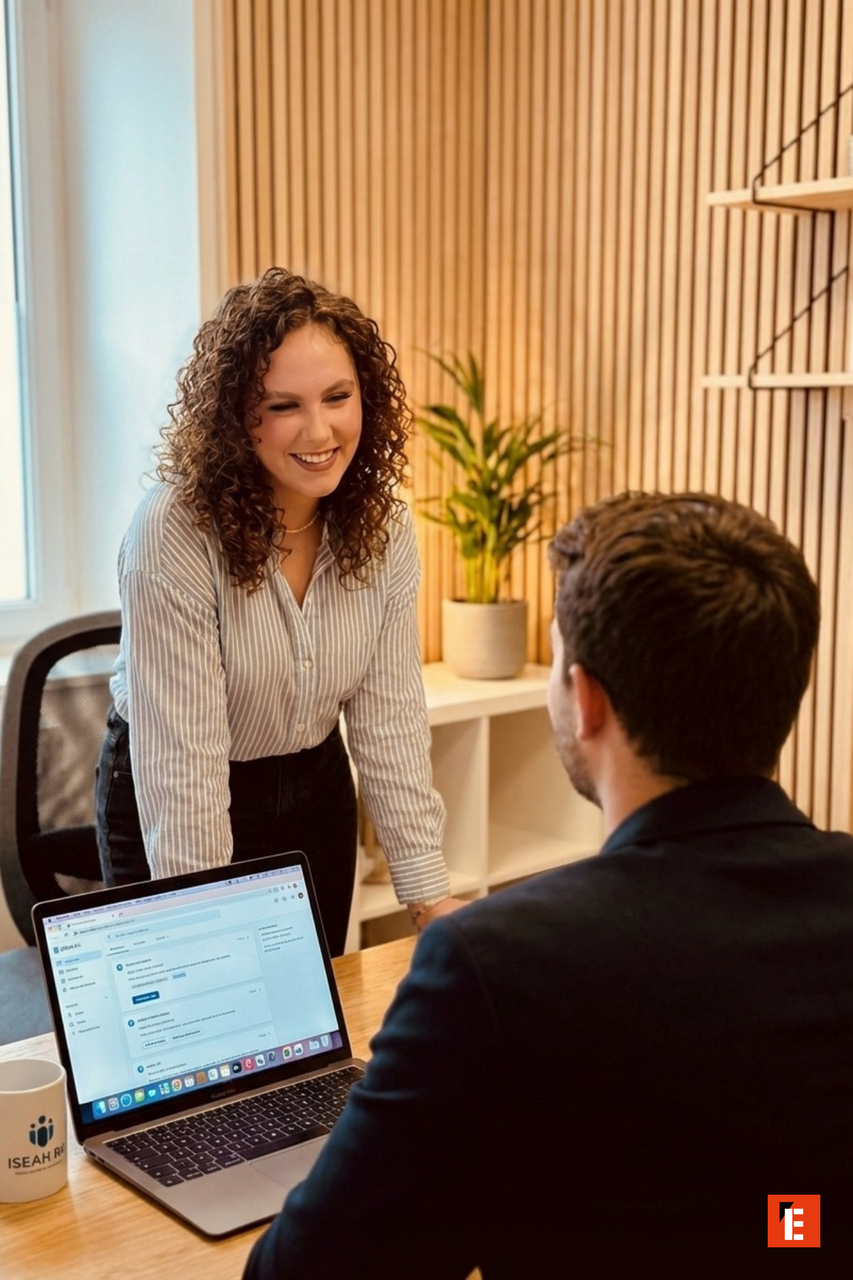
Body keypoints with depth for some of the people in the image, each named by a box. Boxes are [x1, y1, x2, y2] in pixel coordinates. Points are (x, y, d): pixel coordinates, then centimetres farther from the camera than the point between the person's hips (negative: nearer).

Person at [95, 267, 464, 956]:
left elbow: (389, 715, -11)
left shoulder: (382, 523, -12)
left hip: (315, 790, 5)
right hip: (171, 809, -4)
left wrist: (432, 896, -14)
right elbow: (181, 751, -28)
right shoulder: (175, 530, -27)